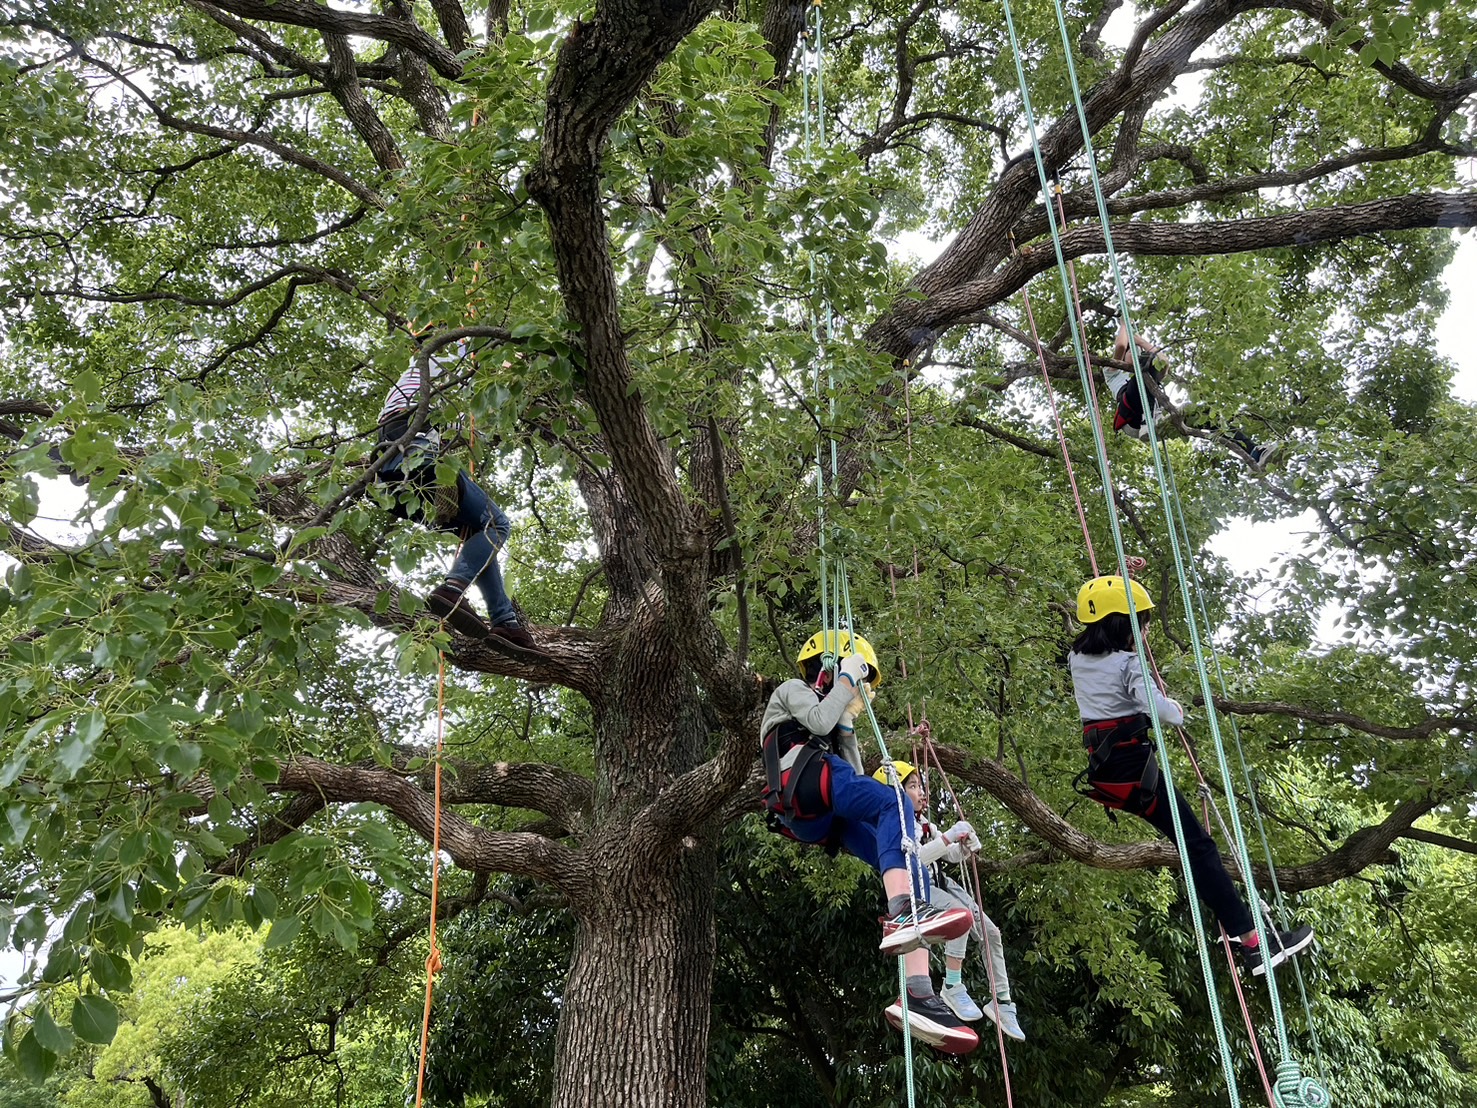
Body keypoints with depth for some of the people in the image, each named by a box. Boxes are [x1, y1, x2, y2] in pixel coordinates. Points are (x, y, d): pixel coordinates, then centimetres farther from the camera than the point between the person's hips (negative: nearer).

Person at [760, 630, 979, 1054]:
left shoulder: (835, 715, 43)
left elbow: (855, 776, 28)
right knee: (894, 803, -32)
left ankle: (917, 994, -23)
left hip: (820, 822, 7)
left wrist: (847, 726, 25)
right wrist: (847, 678, 11)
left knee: (911, 875, -10)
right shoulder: (792, 690, 24)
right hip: (803, 783, -7)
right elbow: (819, 721, -2)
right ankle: (902, 915, -55)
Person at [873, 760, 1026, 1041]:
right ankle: (952, 987, -27)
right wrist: (948, 836, -26)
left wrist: (966, 844, -4)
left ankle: (1002, 1002, 6)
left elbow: (953, 856, 18)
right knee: (963, 912, -33)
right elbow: (915, 858, -23)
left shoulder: (924, 825, 18)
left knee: (991, 932, -2)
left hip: (940, 884, 8)